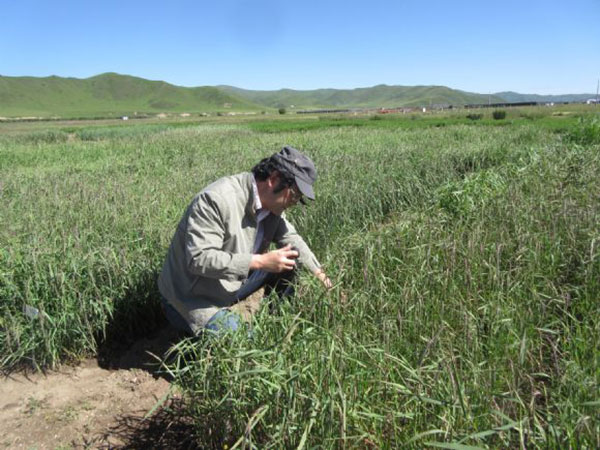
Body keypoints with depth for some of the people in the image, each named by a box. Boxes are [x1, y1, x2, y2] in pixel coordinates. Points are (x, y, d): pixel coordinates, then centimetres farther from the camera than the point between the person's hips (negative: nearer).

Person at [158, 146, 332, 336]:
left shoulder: (272, 202, -4)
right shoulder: (216, 199, -29)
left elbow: (291, 238, 8)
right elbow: (198, 259, -33)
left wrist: (319, 273, -4)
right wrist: (261, 261, -34)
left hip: (231, 288, 8)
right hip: (194, 298, -8)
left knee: (291, 264, 2)